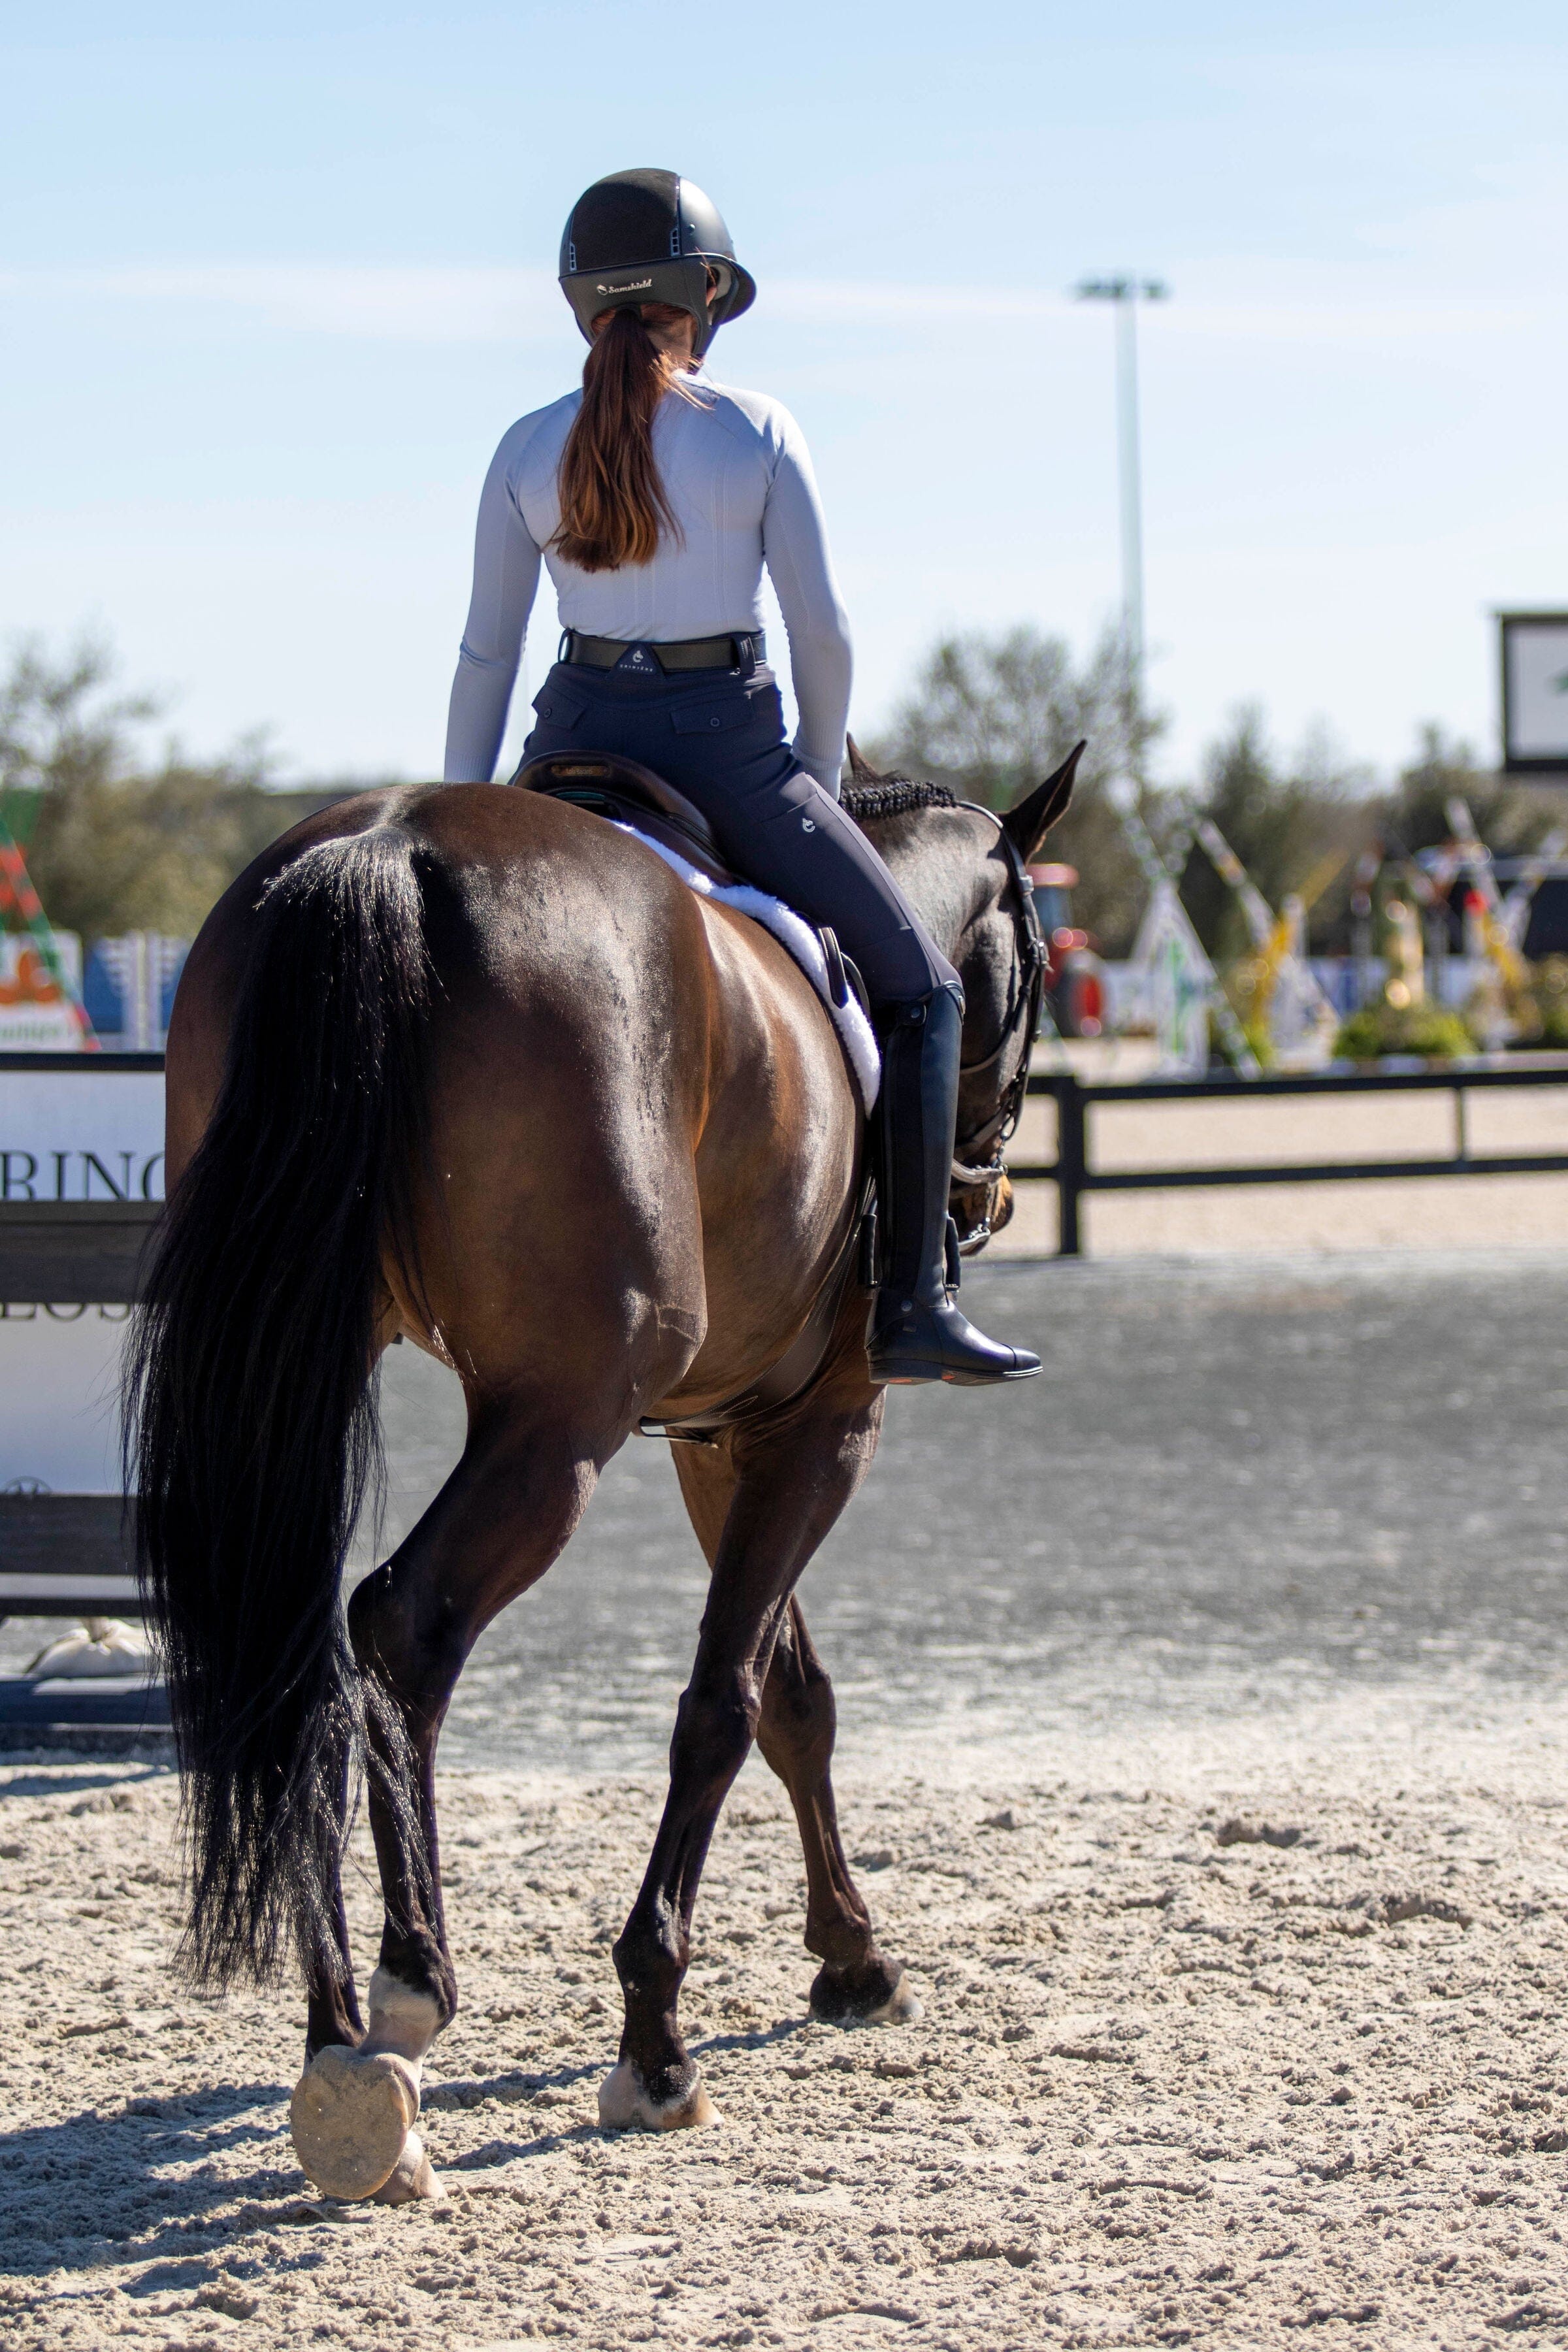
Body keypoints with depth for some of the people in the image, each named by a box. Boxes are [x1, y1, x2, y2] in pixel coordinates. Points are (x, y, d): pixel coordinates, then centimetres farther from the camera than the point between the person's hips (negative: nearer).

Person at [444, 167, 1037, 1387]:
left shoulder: (529, 449, 2)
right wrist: (820, 781, 10)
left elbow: (486, 654, 5)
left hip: (576, 751, 3)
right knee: (921, 988, 9)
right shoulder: (757, 430, -6)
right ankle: (913, 1307, 0)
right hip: (727, 741, -3)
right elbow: (824, 632, -5)